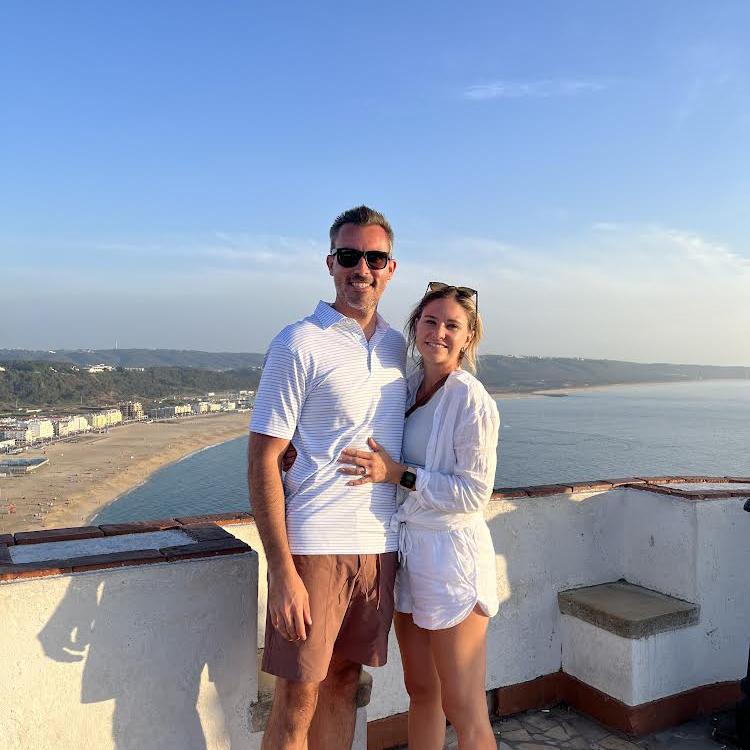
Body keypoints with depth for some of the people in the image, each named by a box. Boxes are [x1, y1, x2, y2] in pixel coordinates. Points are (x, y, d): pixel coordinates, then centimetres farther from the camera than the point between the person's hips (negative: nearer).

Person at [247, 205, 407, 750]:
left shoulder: (398, 347, 10)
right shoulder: (300, 345, -8)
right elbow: (262, 462, -11)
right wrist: (282, 571, -15)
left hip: (381, 546, 5)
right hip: (315, 546, -5)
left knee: (344, 684, 16)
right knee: (296, 703, 4)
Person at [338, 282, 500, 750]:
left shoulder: (472, 401, -15)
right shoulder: (408, 388, 7)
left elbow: (474, 493, -16)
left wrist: (398, 474, -20)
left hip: (452, 555, -7)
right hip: (407, 550, 7)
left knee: (464, 711, 5)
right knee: (421, 693, 20)